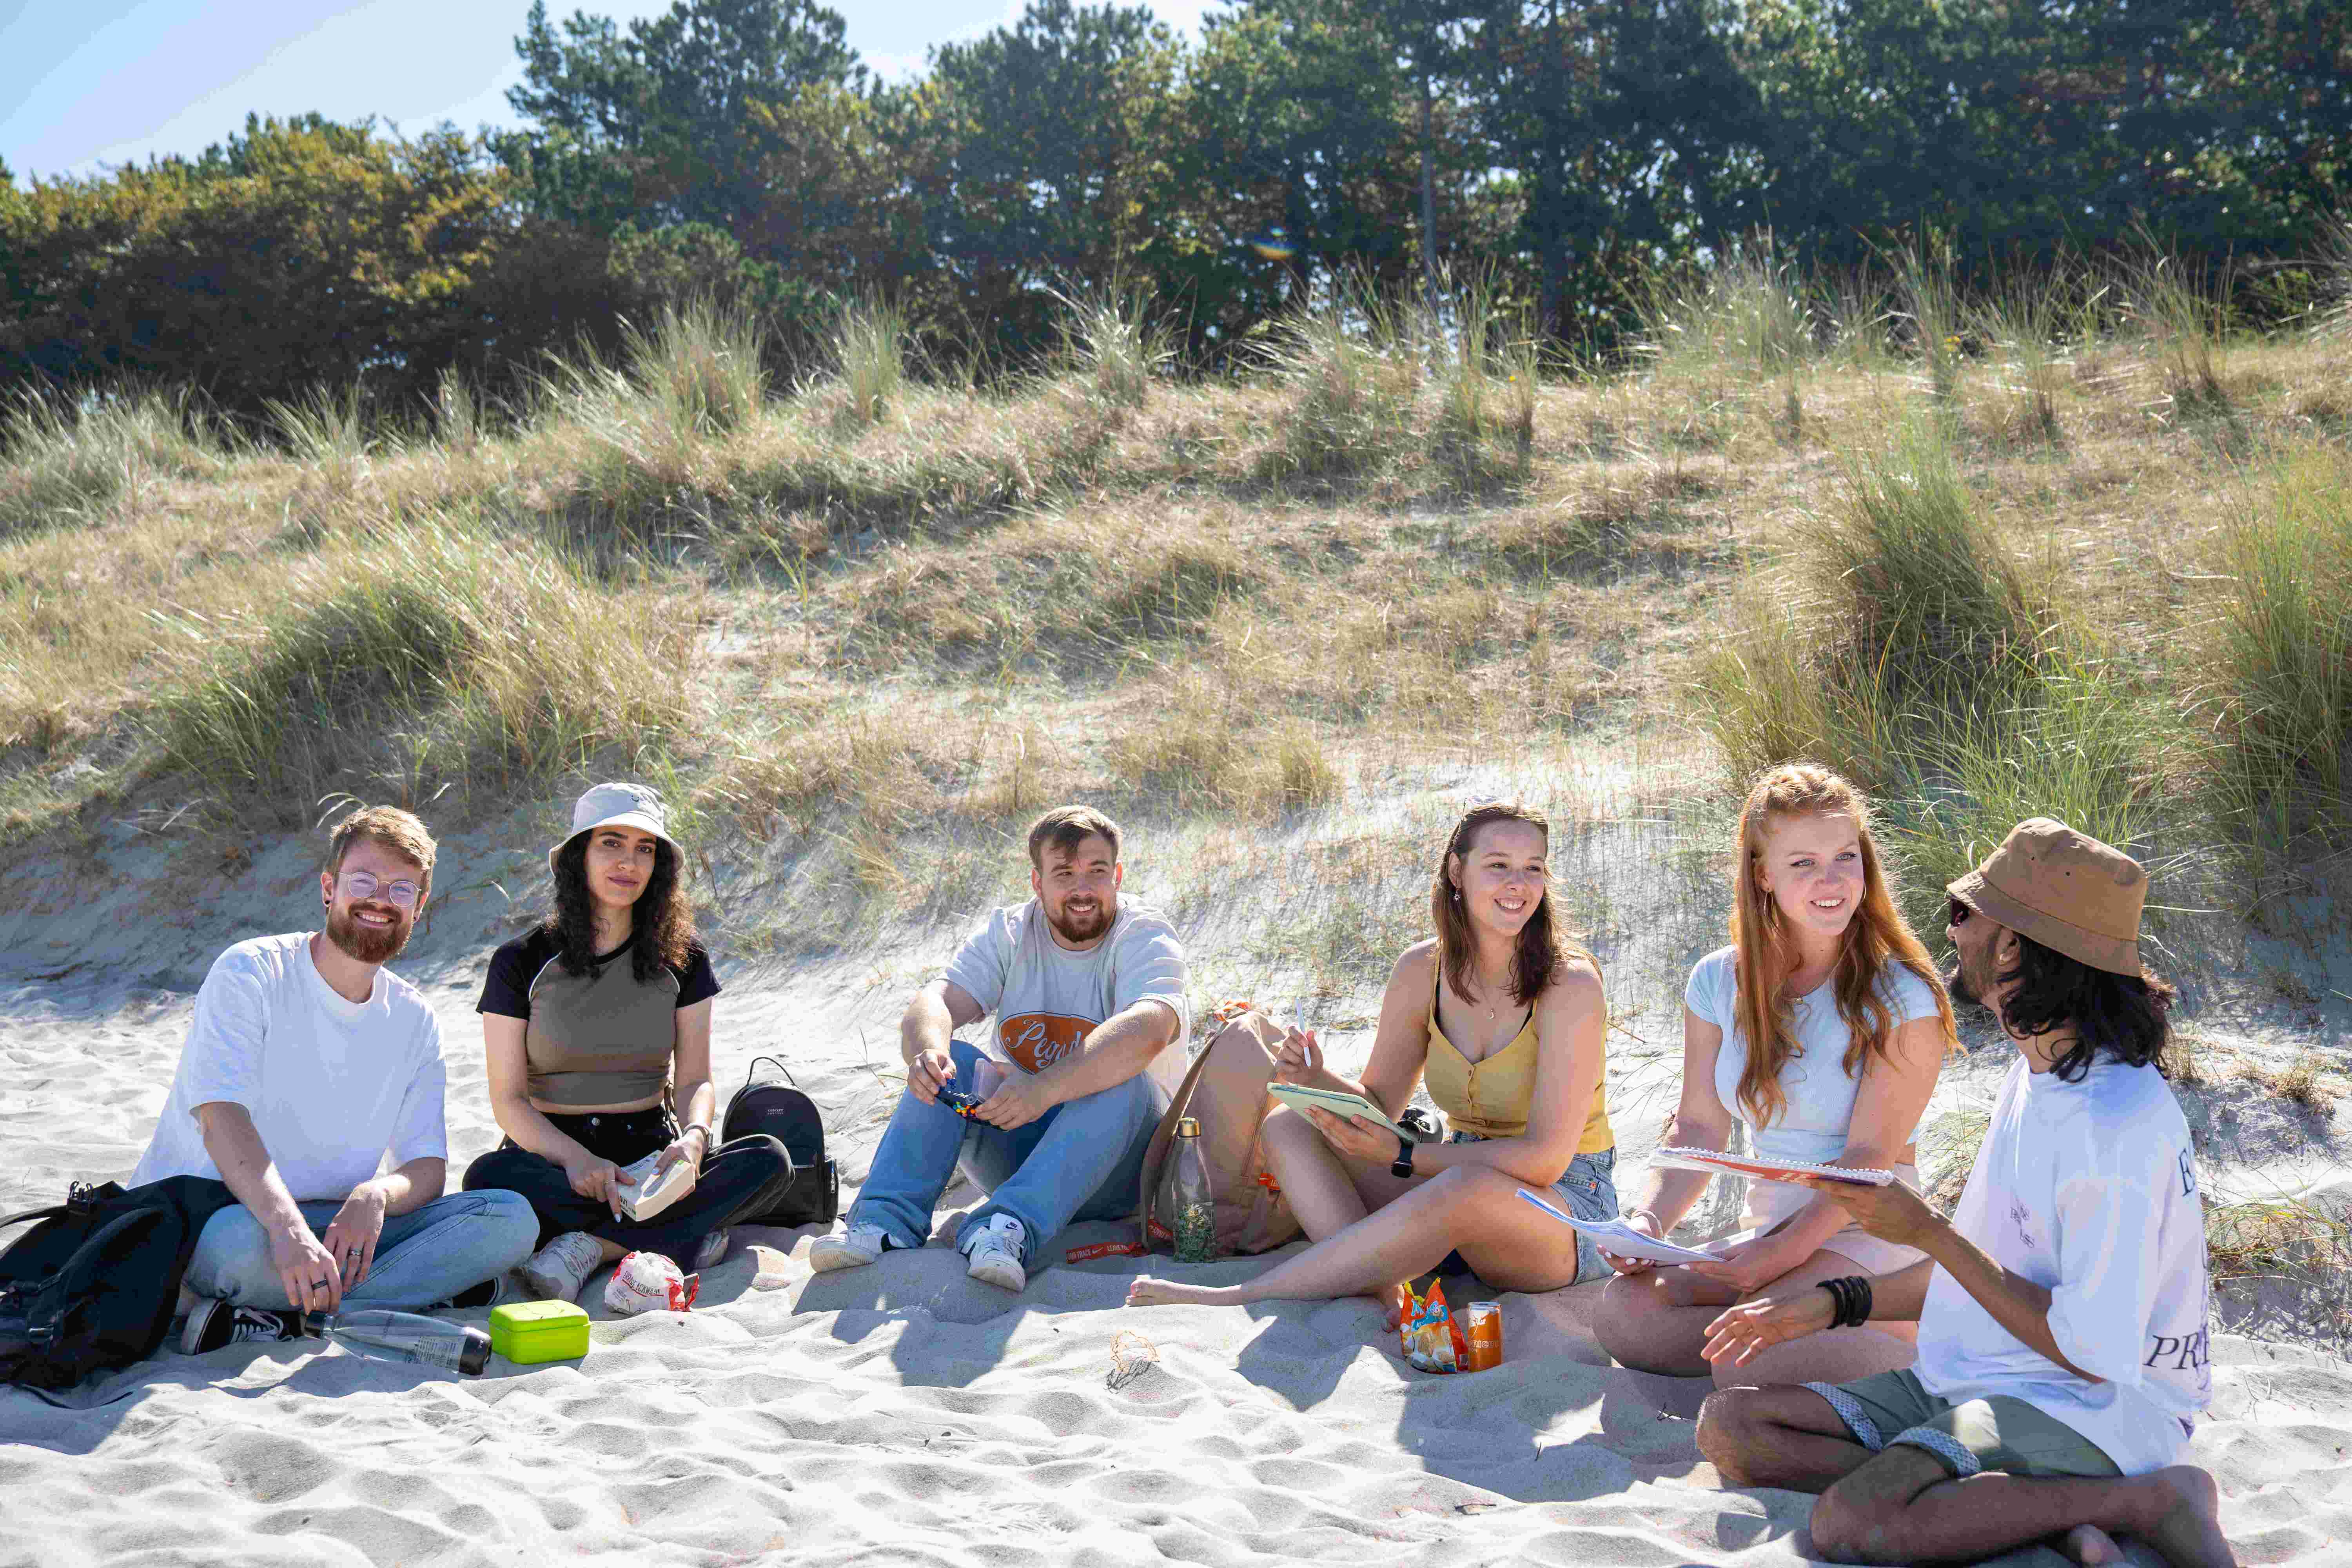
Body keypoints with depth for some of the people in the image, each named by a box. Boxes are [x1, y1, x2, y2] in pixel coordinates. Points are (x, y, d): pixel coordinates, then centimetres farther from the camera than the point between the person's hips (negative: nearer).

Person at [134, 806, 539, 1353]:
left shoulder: (414, 1021, 9)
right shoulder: (251, 974, -7)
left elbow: (428, 1166, 5)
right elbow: (221, 1117, -22)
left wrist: (375, 1197, -21)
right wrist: (288, 1227, -39)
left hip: (337, 1226, 6)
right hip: (211, 1212, -6)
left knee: (510, 1217, -18)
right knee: (238, 1242, -42)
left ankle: (285, 1317, -28)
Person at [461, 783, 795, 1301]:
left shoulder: (681, 960, 5)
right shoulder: (521, 962, -1)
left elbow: (695, 1079, 3)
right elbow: (508, 1100, -5)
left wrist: (693, 1138, -22)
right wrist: (575, 1159, -25)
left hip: (649, 1150, 2)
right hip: (552, 1151, -2)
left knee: (769, 1160, -25)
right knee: (490, 1179, -35)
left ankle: (590, 1248, -29)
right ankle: (683, 1236, -29)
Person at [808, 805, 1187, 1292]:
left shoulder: (1147, 939, -11)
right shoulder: (1009, 935, 2)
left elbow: (1145, 1033, -32)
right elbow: (933, 1003, -14)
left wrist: (1044, 1090, -47)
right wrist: (928, 1051, -39)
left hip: (1118, 1165, -3)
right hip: (1017, 1147, 3)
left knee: (1123, 1084, -33)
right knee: (949, 1063, -18)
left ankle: (1010, 1226, -45)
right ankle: (885, 1220, -30)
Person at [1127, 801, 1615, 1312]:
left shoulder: (1570, 984, -17)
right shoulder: (1421, 971, -2)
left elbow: (1545, 1158, -21)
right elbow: (1379, 1103, 6)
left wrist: (1401, 1156, -24)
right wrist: (1317, 1079, -17)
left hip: (1570, 1207, -6)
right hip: (1456, 1177, 6)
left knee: (1467, 1189, -40)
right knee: (1287, 1127, -8)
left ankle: (1236, 1297, -30)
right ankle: (1379, 1296, -33)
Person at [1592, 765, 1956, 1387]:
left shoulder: (1902, 997, -10)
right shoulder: (1719, 983, 4)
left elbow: (1870, 1158, -14)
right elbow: (1699, 1129, 5)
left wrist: (1781, 1252, -27)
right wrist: (1647, 1221, -13)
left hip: (1871, 1233, -5)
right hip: (1771, 1231, 5)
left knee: (1748, 1361, -30)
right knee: (1623, 1312, -20)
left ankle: (1914, 1356, -7)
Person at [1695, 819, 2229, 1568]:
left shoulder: (2119, 1125, -21)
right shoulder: (2037, 1072, 11)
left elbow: (2091, 1353, -20)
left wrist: (1927, 1232, -15)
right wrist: (1833, 1302, 11)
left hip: (2092, 1413, -10)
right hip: (1975, 1389, 10)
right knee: (1728, 1426, -5)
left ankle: (2143, 1499, -12)